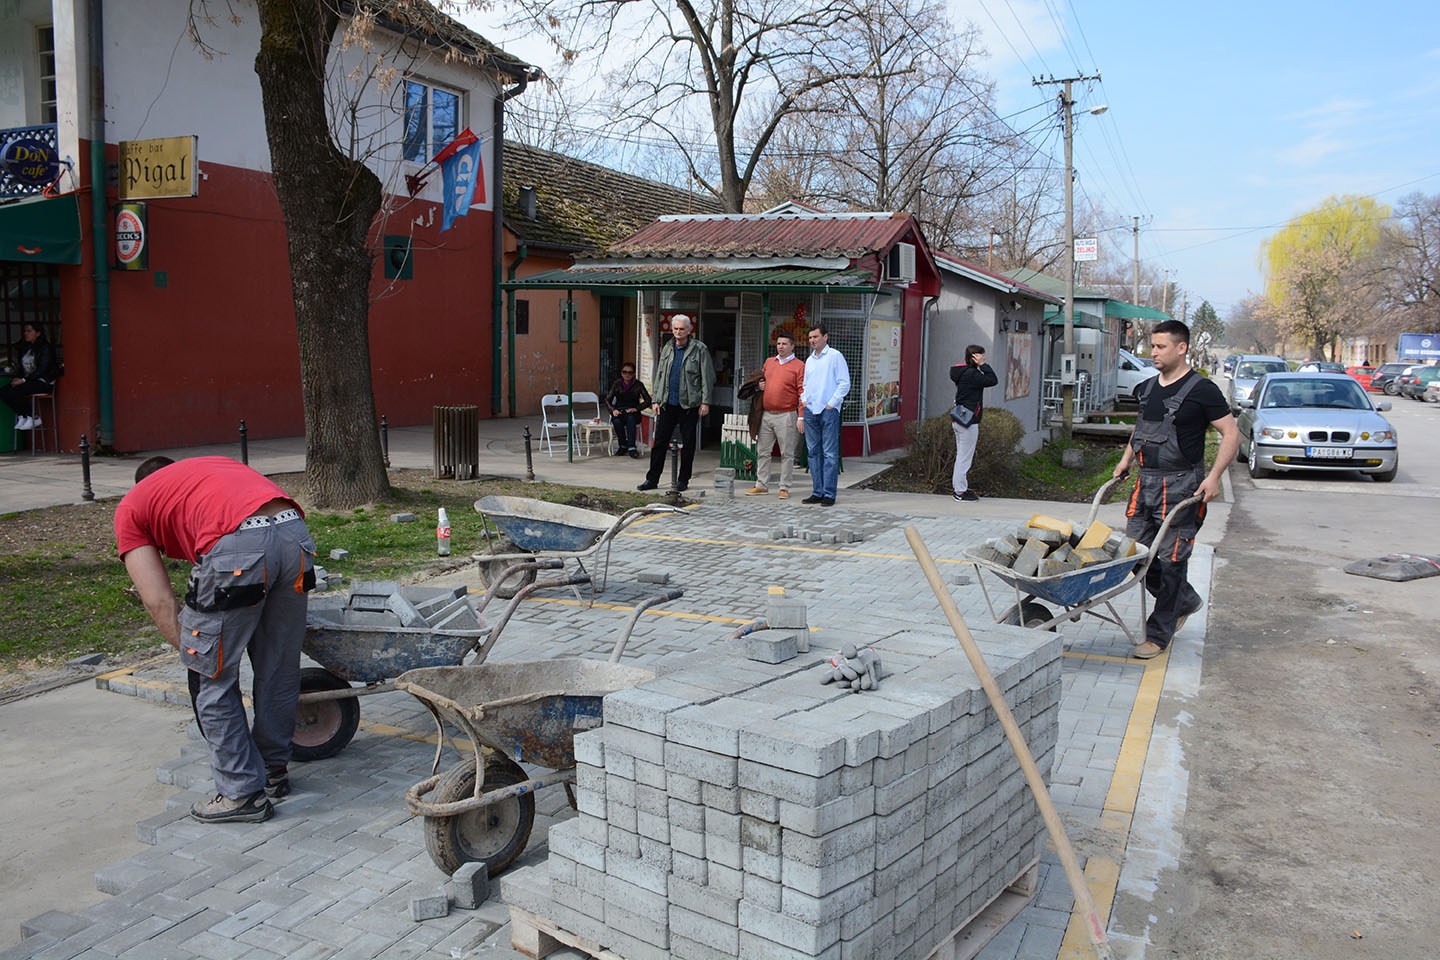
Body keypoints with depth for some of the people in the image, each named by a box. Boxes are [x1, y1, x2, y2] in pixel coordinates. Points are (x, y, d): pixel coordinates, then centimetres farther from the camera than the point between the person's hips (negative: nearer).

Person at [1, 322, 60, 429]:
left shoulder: (45, 348, -7)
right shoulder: (25, 348, 17)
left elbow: (42, 370, -15)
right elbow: (23, 368, 18)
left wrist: (24, 380, -19)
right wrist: (19, 379, -3)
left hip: (43, 382, -8)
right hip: (28, 381, 8)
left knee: (15, 392, -29)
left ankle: (33, 418, -13)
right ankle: (21, 416, -9)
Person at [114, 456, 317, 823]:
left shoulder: (131, 507, 26)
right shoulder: (217, 464, 39)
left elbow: (159, 601, 13)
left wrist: (195, 653, 18)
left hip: (237, 547, -5)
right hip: (296, 532, 6)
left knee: (213, 678, 15)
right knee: (279, 668, 22)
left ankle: (243, 793, 23)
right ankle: (274, 771, 39)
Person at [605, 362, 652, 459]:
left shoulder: (638, 385, 3)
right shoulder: (617, 384, 6)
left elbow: (648, 401, 0)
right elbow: (607, 400, 6)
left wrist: (636, 408, -14)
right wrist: (613, 410, -13)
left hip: (633, 412, -1)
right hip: (619, 412, 1)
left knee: (631, 419, -37)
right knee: (617, 421, -34)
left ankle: (631, 447, -38)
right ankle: (623, 446, -14)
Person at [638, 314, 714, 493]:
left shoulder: (700, 349, -2)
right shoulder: (667, 349, 13)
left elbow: (707, 377, -3)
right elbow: (660, 375, 18)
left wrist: (705, 402, -9)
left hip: (689, 404, -4)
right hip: (668, 404, 4)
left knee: (688, 443, 3)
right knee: (660, 441, 2)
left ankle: (683, 480, 13)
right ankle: (652, 479, 9)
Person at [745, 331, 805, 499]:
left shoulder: (799, 366, -3)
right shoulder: (769, 361, 14)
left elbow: (803, 392, -8)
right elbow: (762, 379, 30)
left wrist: (801, 417, -14)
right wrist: (760, 385, 5)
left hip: (786, 416, -6)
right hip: (766, 415, 6)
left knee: (787, 454, 0)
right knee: (762, 451, 9)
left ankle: (784, 487, 6)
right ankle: (762, 485, 18)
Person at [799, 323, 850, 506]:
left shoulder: (835, 356, -1)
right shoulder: (809, 360, 18)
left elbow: (844, 383, -5)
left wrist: (831, 404, -10)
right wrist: (801, 414, 13)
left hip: (828, 410, -6)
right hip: (810, 410, 7)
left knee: (830, 453, -6)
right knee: (813, 452, 7)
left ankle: (829, 494, -4)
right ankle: (817, 492, 12)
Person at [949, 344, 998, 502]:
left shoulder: (963, 372, 11)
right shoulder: (971, 374, -18)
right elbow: (993, 380, -15)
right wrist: (983, 364, -12)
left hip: (959, 421, 10)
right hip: (968, 423, -10)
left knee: (962, 456, 16)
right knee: (965, 457, -4)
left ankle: (961, 488, 24)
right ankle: (960, 492, 2)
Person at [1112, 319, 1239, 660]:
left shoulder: (1201, 390, -8)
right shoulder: (1148, 388, 13)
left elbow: (1231, 434, -7)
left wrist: (1213, 477, -15)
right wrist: (1126, 460, 19)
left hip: (1180, 485, -7)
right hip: (1145, 481, 7)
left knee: (1170, 560, -4)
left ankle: (1158, 634, 6)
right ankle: (1185, 600, 32)